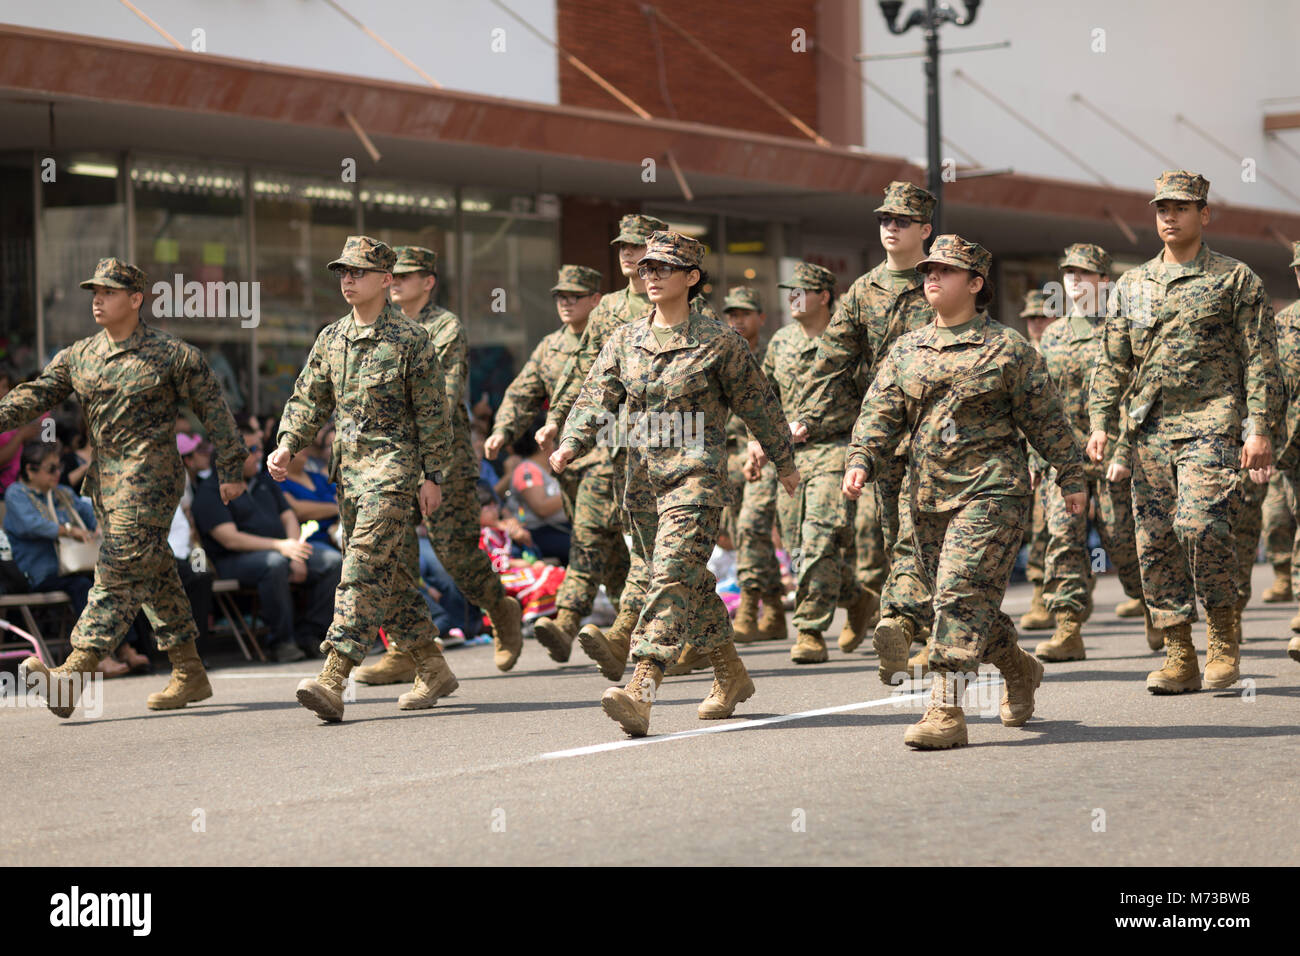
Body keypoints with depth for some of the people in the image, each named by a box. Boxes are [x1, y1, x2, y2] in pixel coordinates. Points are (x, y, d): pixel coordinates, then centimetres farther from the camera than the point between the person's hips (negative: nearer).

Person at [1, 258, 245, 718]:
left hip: (150, 476, -7)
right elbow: (37, 393, 3)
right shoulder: (79, 356, 11)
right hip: (105, 478, 7)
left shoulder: (170, 355, -5)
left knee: (119, 571, -13)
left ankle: (73, 675, -22)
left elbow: (213, 408, 0)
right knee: (155, 575, 11)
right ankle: (190, 674, 19)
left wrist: (229, 470, 0)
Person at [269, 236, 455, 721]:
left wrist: (432, 476, -7)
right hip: (349, 468, 7)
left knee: (365, 569, -16)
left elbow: (431, 412, -5)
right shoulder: (331, 339, 12)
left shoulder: (410, 340, -5)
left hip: (393, 466, -7)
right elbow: (308, 399, 15)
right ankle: (433, 670, 23)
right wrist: (286, 447, -1)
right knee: (392, 575, 11)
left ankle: (333, 680, -24)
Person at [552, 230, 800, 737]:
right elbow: (597, 397, 0)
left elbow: (758, 405, 6)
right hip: (642, 479, 6)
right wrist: (571, 444, -19)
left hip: (696, 475, -6)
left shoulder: (718, 342, -3)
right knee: (690, 582, 15)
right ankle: (731, 677, 33)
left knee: (671, 577, -19)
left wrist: (785, 463, 15)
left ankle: (640, 693, -31)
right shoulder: (625, 340, 9)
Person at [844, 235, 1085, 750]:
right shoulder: (905, 350, 13)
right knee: (955, 598, 12)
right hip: (928, 495, 6)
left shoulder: (1007, 348, 0)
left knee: (962, 593, -17)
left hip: (989, 492, -6)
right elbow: (880, 413, 8)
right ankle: (1019, 670, 37)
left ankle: (947, 711, -19)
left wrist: (1070, 477, 6)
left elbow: (1046, 418, 4)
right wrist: (861, 461, -9)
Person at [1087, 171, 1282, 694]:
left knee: (1201, 524, -22)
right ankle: (1179, 659, 7)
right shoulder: (1132, 284, 16)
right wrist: (1101, 423, 5)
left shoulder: (1235, 279, 3)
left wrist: (1260, 428, -10)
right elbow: (1111, 362, 17)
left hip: (1211, 427, -5)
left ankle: (1225, 633, -2)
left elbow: (1260, 360, -1)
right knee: (1155, 542, 0)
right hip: (1149, 431, 5)